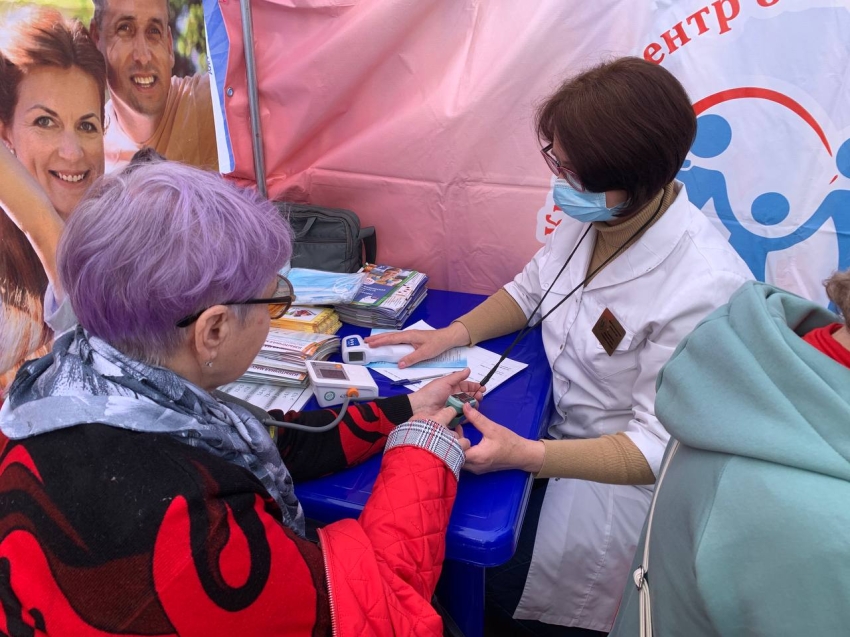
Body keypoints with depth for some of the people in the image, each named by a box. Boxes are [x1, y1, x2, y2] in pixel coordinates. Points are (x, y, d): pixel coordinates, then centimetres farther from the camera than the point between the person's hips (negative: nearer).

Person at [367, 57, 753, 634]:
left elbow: (657, 446, -26)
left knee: (490, 583, -9)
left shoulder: (704, 288, -31)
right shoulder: (594, 216, -10)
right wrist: (457, 332, -9)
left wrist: (526, 456, -37)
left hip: (623, 473, -6)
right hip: (558, 423, 7)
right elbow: (531, 288, 8)